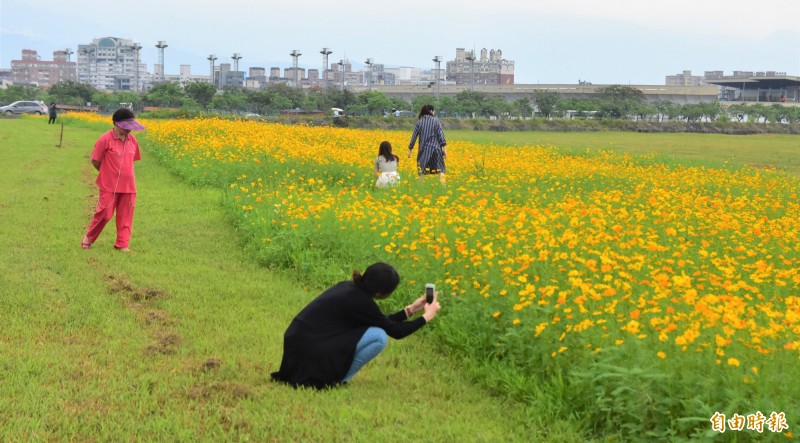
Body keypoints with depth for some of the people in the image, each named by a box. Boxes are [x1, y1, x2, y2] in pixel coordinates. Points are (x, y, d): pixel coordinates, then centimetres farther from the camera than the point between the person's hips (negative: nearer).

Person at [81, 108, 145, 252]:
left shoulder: (132, 140, 3)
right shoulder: (105, 140, -13)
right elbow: (95, 161, -5)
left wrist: (123, 172, 12)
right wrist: (109, 173, 6)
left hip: (128, 186, 5)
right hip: (109, 186, -5)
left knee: (125, 215, 5)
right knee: (104, 214, -3)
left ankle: (122, 243, 14)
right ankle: (88, 237, 17)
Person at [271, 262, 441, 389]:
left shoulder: (349, 287, 9)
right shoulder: (359, 301, -16)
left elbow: (382, 322, 22)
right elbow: (396, 332, -6)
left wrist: (410, 309, 23)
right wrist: (426, 317, 6)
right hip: (308, 351, -9)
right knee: (379, 337, -13)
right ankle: (335, 380, -2)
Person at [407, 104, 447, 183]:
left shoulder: (419, 122, 4)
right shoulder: (436, 121, 0)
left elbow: (414, 136, 5)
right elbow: (441, 135, -6)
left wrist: (410, 150, 12)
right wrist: (445, 149, -5)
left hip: (424, 149, 2)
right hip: (435, 148, -2)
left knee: (422, 171, 10)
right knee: (440, 169, -1)